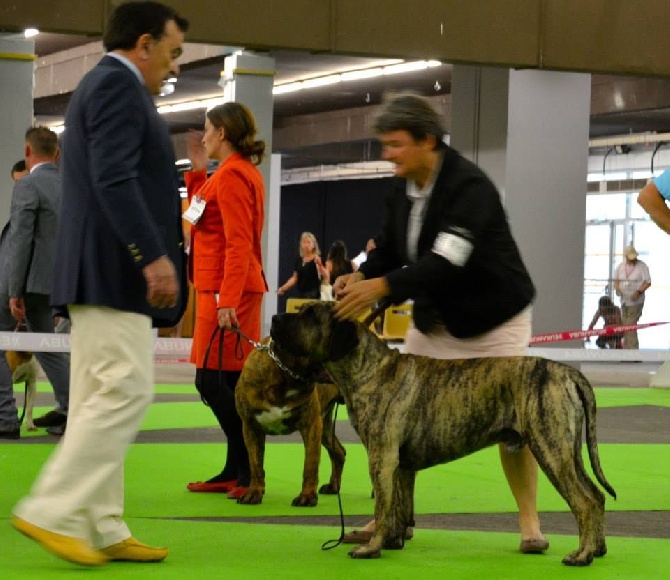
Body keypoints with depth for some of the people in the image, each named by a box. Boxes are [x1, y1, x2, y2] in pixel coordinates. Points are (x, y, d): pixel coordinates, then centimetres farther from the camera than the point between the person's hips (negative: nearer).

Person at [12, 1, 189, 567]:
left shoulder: (105, 86, 22)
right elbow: (114, 180, -20)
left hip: (103, 271, 11)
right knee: (125, 391, -13)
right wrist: (154, 256, -24)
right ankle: (52, 512, -13)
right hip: (113, 267, -11)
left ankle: (101, 530, 6)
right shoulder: (117, 83, -9)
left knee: (99, 399, 7)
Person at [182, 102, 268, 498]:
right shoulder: (244, 171, 18)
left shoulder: (231, 175, -13)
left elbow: (239, 243, -21)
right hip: (233, 290, 10)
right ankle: (236, 472, 12)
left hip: (226, 291, -10)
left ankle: (247, 470, -9)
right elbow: (202, 216, 28)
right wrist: (198, 173, 23)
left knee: (213, 381, -10)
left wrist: (228, 300, -25)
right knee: (229, 384, 10)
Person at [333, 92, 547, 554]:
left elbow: (446, 262, -37)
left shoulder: (470, 187, -27)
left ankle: (529, 522, 10)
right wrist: (360, 277, -20)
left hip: (493, 321, -7)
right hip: (434, 321, 7)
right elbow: (389, 251, 3)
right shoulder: (404, 191, -2)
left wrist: (381, 286, -46)